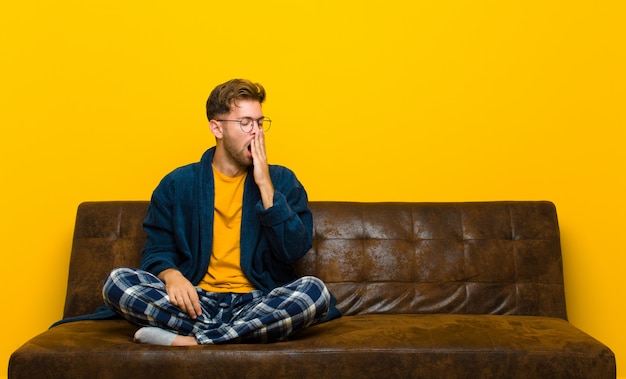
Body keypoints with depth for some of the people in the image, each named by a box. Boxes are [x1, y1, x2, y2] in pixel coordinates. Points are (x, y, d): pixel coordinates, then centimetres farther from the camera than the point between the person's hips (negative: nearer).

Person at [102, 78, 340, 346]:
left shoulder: (281, 180, 7)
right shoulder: (178, 183, 9)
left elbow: (294, 250, -5)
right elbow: (157, 250, 6)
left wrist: (265, 184, -10)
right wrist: (170, 274, -17)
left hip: (258, 302, 0)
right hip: (196, 302, 1)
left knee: (315, 291, -30)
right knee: (117, 282, -22)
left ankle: (190, 341, -25)